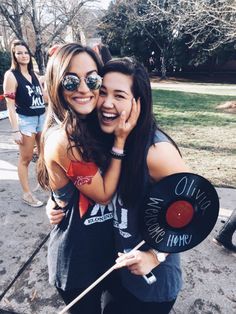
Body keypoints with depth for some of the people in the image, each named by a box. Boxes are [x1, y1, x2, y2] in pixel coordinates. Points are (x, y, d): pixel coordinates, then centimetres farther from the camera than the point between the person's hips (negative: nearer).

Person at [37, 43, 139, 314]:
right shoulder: (63, 140, -29)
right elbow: (104, 194, -21)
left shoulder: (86, 127, -3)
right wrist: (120, 140, -23)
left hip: (100, 243, 7)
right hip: (79, 254, -7)